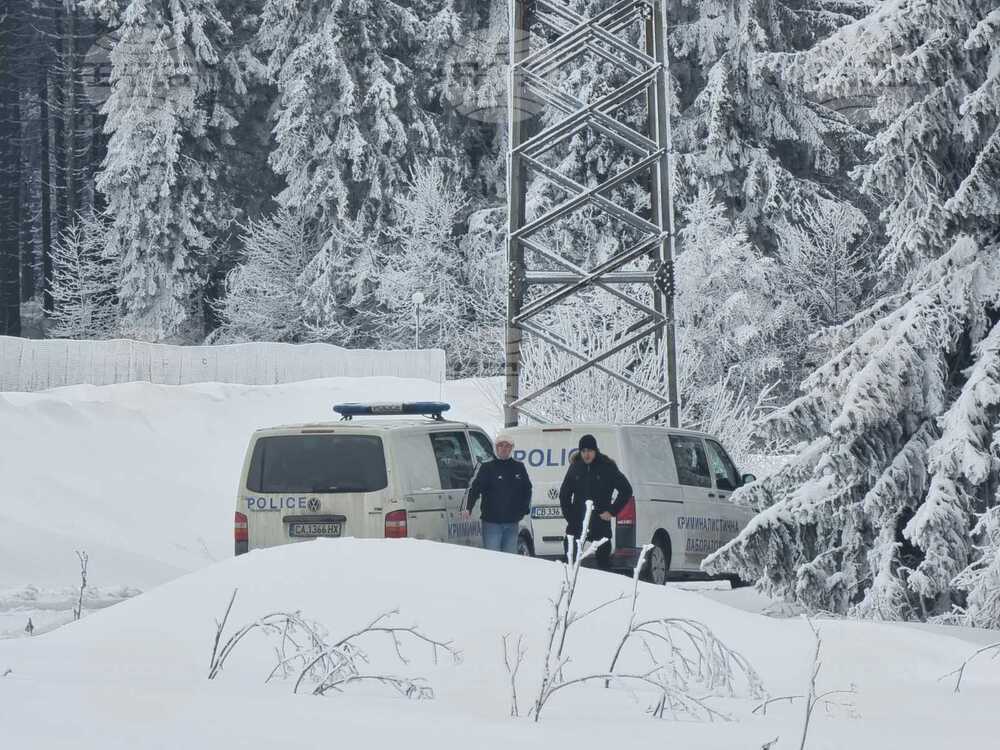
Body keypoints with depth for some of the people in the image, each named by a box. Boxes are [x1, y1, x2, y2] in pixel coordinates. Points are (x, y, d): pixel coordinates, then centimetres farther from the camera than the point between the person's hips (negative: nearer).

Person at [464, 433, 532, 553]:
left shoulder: (519, 468, 11)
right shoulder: (486, 467, -2)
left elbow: (527, 489, 20)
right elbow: (474, 488, -11)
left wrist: (524, 510, 6)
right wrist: (468, 508, -26)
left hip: (512, 523, 4)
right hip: (492, 522, -4)